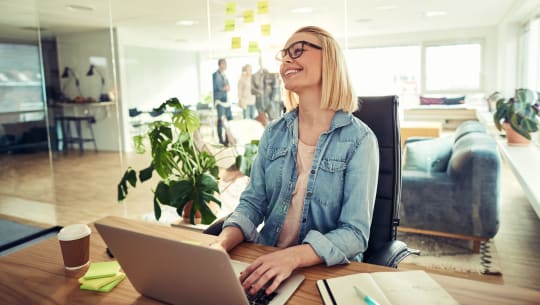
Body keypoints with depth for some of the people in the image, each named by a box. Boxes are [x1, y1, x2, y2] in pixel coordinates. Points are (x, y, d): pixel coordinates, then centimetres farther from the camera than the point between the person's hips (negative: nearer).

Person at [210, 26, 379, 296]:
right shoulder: (274, 133, 4)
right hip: (266, 262, 3)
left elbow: (355, 233, -14)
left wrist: (293, 257, -30)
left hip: (328, 270, -3)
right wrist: (222, 243, -17)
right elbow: (252, 203, 2)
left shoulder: (359, 139, -10)